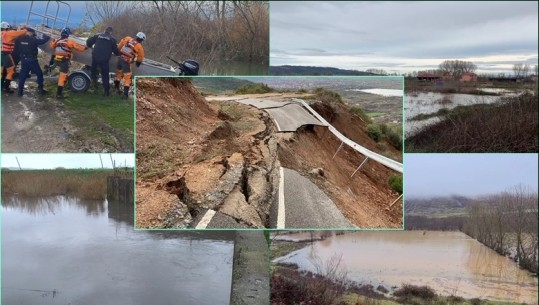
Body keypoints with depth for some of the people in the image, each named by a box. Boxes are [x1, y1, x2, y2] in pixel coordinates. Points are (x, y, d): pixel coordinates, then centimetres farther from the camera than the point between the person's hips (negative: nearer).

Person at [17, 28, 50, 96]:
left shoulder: (20, 39, 1)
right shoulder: (33, 40, -13)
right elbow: (43, 40, -7)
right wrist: (47, 37, 10)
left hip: (24, 60, 5)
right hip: (32, 60, -5)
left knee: (22, 75, 9)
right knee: (39, 74, 10)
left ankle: (20, 90, 6)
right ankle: (40, 89, 10)